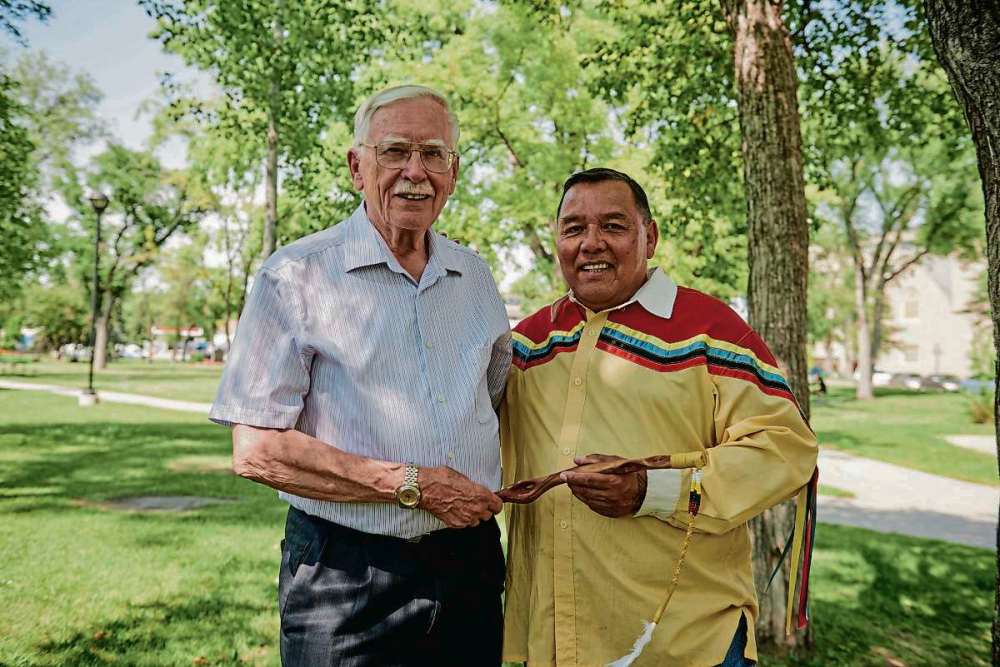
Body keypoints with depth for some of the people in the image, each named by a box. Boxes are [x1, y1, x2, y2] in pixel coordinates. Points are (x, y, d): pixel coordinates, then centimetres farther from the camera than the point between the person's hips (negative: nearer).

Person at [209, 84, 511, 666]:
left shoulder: (475, 276, 6)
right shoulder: (296, 276, -9)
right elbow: (256, 450, -14)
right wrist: (412, 486, -15)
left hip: (469, 562, 5)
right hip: (343, 579, -4)